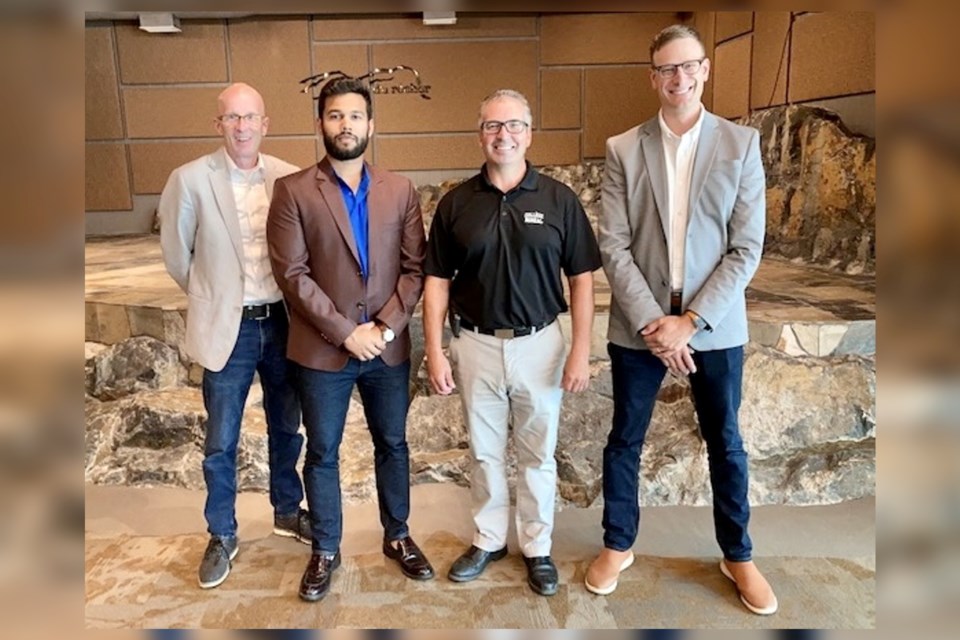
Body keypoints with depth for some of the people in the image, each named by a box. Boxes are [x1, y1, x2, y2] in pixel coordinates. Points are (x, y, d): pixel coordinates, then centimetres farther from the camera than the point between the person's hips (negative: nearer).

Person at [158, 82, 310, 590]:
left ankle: (288, 511, 38)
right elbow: (176, 254, 2)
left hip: (283, 321, 3)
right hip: (227, 327, -2)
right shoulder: (190, 180, -9)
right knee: (220, 443, 8)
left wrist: (288, 301, 9)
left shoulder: (290, 178, -3)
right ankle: (221, 536, 28)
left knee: (286, 428, 17)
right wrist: (212, 299, 10)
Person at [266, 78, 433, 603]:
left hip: (388, 346, 3)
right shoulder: (293, 191, -4)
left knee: (393, 444, 15)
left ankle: (397, 537, 35)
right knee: (322, 453, 11)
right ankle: (325, 551, 29)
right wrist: (346, 332, -15)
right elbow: (292, 274, -10)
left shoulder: (400, 190, 4)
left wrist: (386, 327, -11)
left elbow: (415, 268, 1)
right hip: (322, 348, -2)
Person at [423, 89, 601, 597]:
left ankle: (537, 547, 30)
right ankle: (488, 540, 34)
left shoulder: (558, 199, -3)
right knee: (484, 452, 15)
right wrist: (435, 351, -4)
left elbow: (581, 278, -2)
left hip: (538, 344, -1)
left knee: (537, 454, 12)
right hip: (476, 345, 1)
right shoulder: (456, 203, 0)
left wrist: (580, 351, -7)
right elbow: (437, 280, 2)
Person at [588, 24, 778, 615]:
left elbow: (747, 248, -5)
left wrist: (691, 320, -13)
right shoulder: (623, 149, 0)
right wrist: (652, 321, -13)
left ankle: (738, 555, 34)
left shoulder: (742, 144, -1)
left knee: (725, 443, 13)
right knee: (625, 440, 12)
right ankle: (618, 545, 33)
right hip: (639, 324, 1)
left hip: (715, 325, 0)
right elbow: (614, 247, -5)